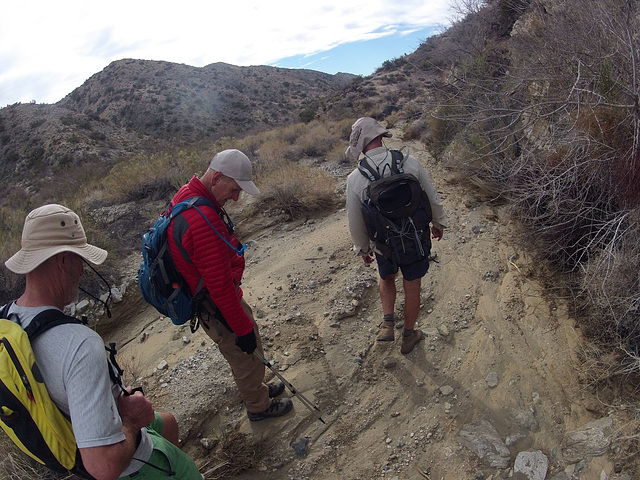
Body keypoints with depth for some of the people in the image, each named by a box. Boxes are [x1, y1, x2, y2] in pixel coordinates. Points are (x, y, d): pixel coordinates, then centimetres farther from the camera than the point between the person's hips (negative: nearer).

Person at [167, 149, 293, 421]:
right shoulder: (204, 219, -34)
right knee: (247, 355, 13)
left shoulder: (186, 195, 0)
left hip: (206, 295, 10)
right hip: (218, 309, -10)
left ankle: (256, 389, 50)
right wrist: (243, 329, -21)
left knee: (244, 354, 27)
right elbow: (219, 284, -31)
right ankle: (259, 406, 37)